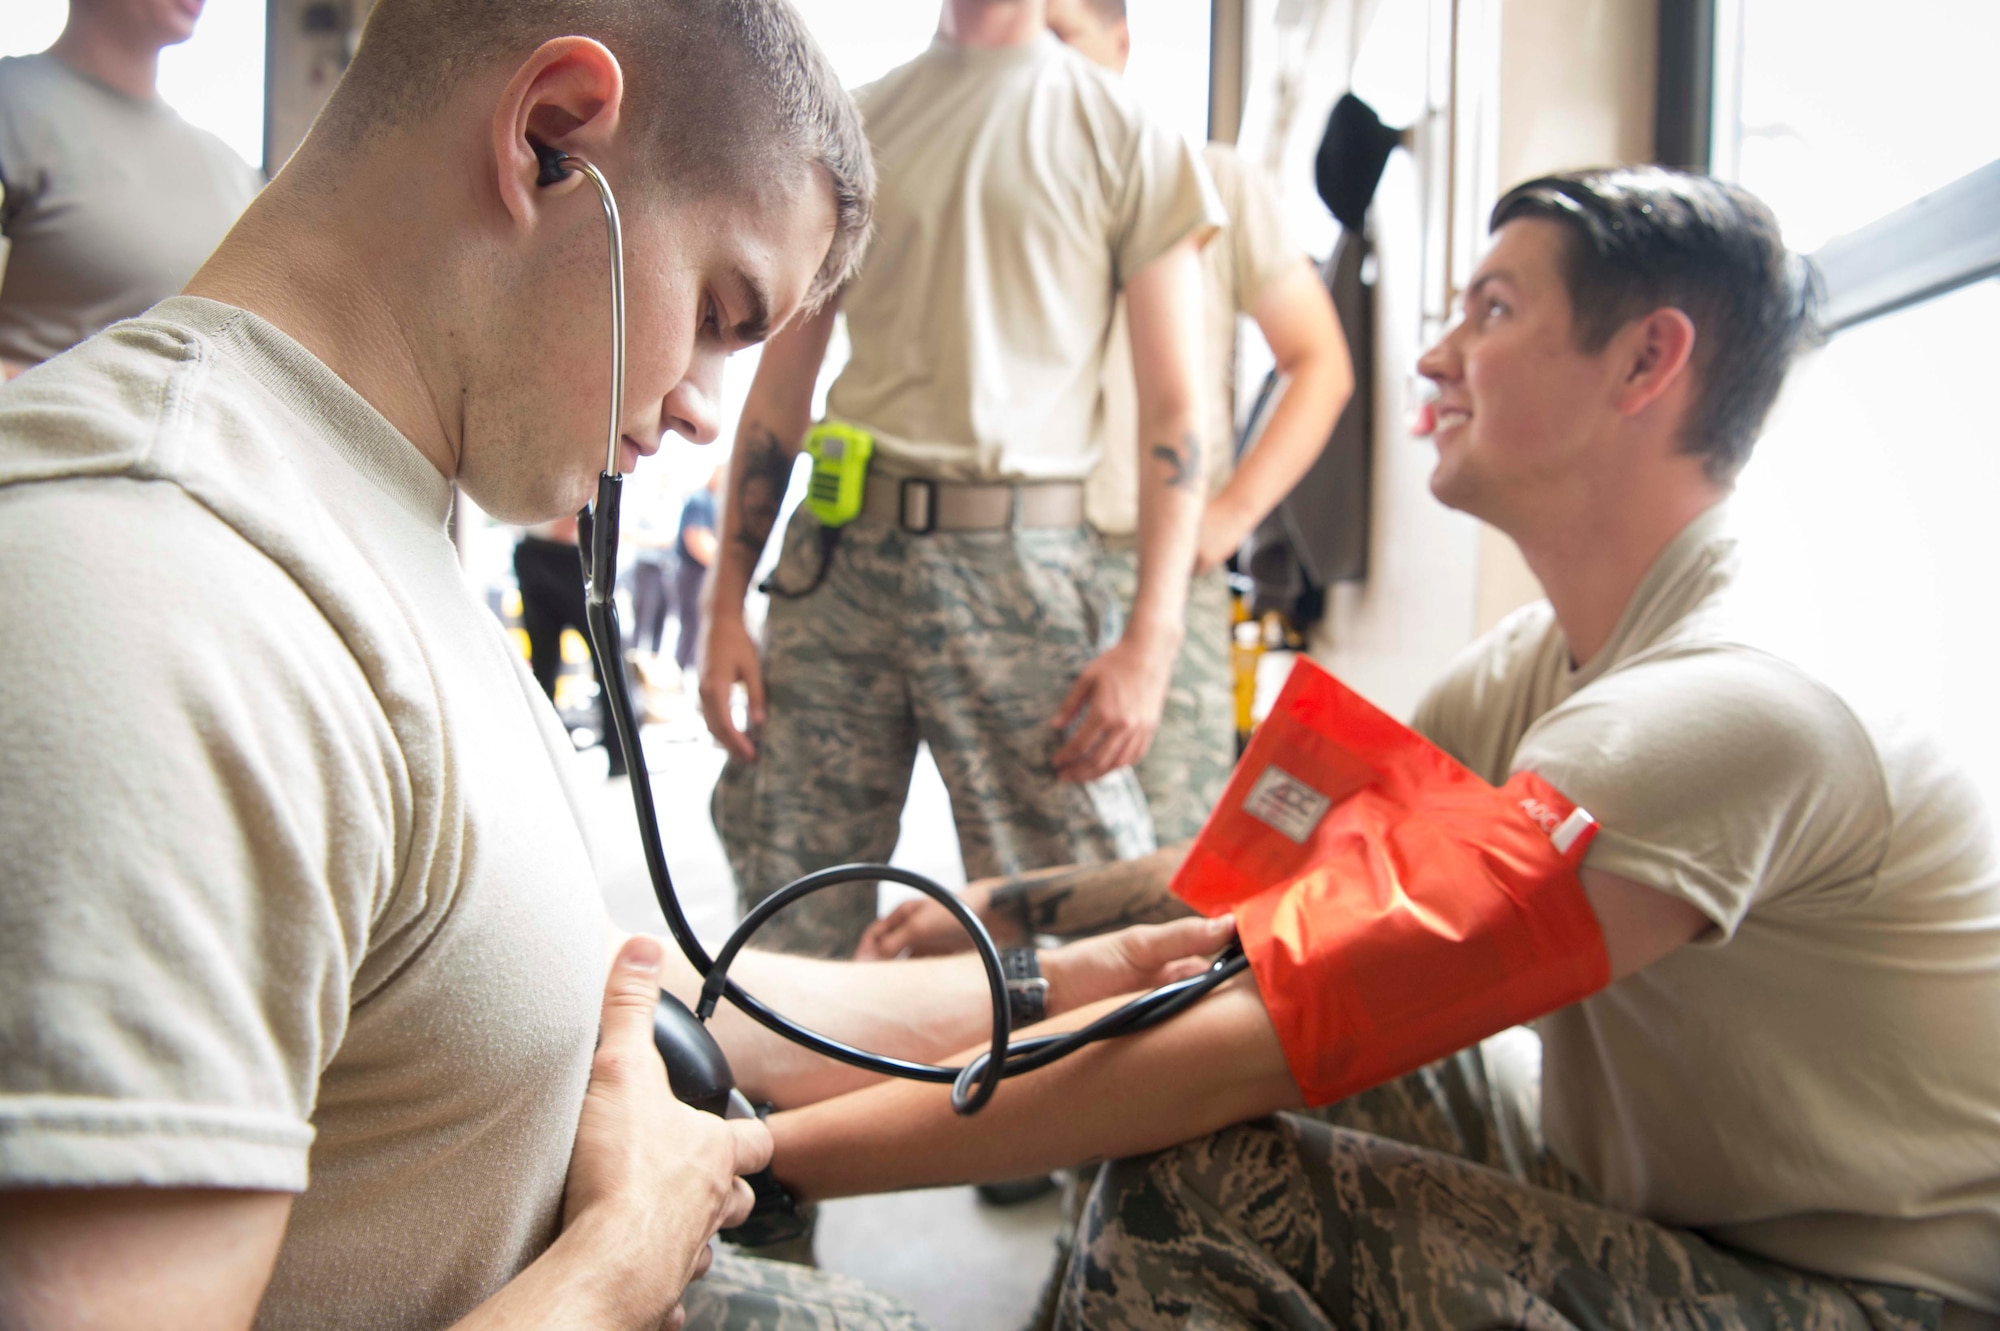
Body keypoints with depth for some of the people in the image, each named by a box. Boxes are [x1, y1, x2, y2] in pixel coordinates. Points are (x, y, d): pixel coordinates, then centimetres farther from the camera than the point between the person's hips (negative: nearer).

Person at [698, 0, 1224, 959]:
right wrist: (725, 602, 8)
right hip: (840, 549, 3)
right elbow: (781, 382, 14)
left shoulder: (1126, 139, 7)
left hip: (1021, 564, -2)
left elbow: (1174, 405, 1)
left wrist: (1152, 637, -10)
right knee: (794, 919, 4)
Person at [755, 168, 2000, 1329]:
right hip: (1668, 1215, 8)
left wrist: (776, 1147, -28)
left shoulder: (1732, 709, -28)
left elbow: (1278, 1031, -31)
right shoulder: (1537, 665, 3)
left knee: (1199, 1183, -24)